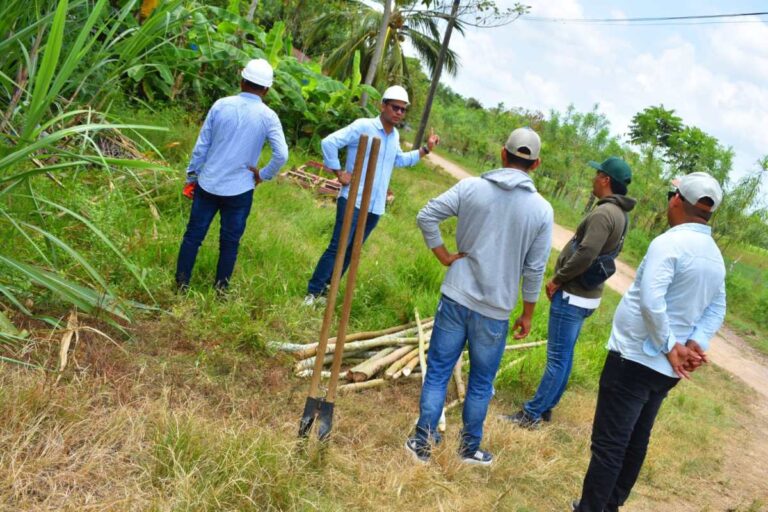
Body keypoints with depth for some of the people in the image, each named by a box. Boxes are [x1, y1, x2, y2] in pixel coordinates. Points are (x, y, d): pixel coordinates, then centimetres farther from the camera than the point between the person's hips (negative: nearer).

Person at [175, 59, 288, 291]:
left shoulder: (221, 105, -4)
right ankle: (220, 288, 22)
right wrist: (263, 175, 0)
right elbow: (282, 155, -17)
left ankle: (181, 283, 20)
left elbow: (201, 145, 0)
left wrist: (191, 178, 10)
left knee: (193, 234, 13)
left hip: (208, 184, 2)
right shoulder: (268, 117, -9)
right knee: (230, 242, 13)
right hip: (240, 190, -1)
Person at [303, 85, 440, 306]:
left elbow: (399, 160, 32)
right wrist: (339, 173, -14)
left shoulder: (395, 136, 12)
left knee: (351, 251, 11)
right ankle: (313, 292, 4)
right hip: (353, 201, -7)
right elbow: (329, 142, -16)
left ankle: (326, 290, 23)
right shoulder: (363, 126, -12)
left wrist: (425, 149, 23)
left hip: (375, 207, 7)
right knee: (337, 248, -8)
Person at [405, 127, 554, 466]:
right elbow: (535, 270, -3)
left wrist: (444, 256, 1)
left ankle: (422, 443, 17)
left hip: (456, 298, 0)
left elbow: (426, 216, -8)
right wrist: (527, 314, 8)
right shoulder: (542, 210, -6)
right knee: (481, 384, 16)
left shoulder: (471, 187, -5)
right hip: (495, 311, 0)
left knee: (437, 372, 11)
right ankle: (470, 448, 31)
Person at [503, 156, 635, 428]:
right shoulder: (619, 214, 12)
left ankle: (532, 414, 4)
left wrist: (557, 279, -14)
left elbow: (585, 255, -28)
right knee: (564, 355, 17)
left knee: (558, 358, -3)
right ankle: (546, 407, 27)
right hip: (585, 294, 10)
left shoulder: (604, 213, -19)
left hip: (572, 295, -10)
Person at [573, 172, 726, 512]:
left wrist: (669, 346, -18)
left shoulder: (669, 243, -18)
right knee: (636, 441, 19)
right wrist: (696, 343, -4)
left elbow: (651, 300, -28)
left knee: (608, 445, -2)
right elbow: (716, 310, 9)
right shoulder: (716, 257, 9)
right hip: (666, 369, 8)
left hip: (635, 359, -8)